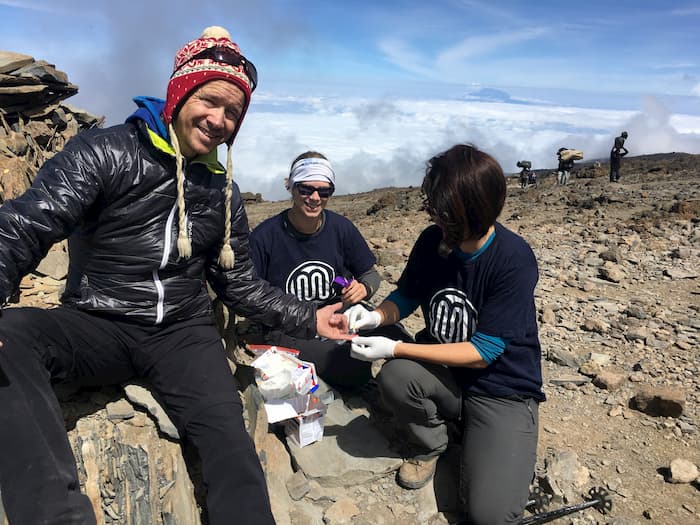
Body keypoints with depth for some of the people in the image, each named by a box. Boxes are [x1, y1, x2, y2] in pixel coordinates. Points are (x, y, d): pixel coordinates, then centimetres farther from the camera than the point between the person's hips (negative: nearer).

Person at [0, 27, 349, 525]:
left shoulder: (223, 191, 9)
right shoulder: (104, 152, -4)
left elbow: (239, 283, 15)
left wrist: (307, 318, 5)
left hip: (183, 334, 3)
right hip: (96, 327, -2)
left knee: (228, 433, -22)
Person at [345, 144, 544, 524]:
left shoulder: (514, 260, -23)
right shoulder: (431, 240, -9)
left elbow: (482, 352, -23)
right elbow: (406, 296, 7)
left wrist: (395, 348, -26)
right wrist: (376, 316, -16)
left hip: (503, 388, -4)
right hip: (444, 370, 4)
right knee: (395, 377, -30)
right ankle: (429, 445, 3)